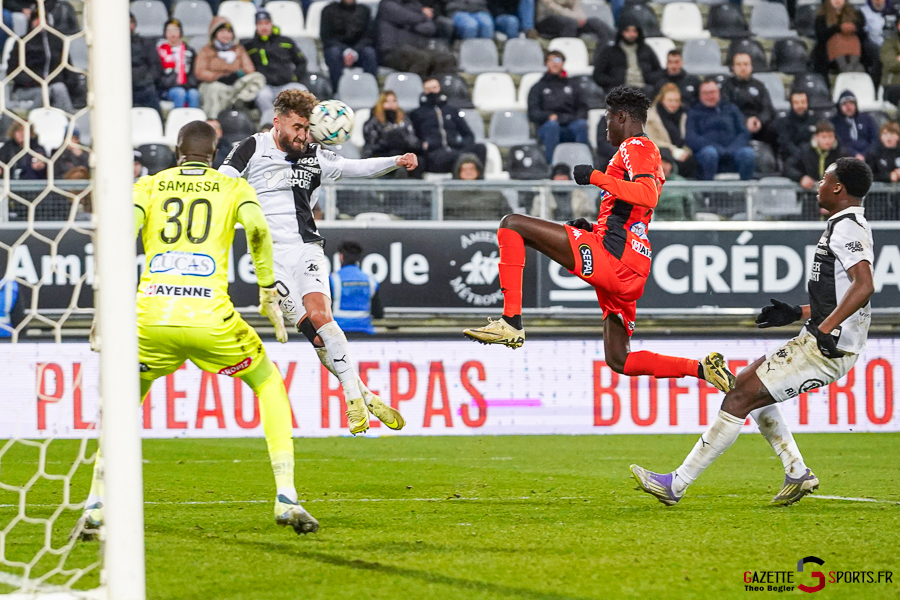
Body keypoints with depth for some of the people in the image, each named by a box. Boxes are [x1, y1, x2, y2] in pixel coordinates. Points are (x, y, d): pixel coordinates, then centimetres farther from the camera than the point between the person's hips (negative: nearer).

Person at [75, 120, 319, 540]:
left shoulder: (148, 186, 17)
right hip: (211, 317, -1)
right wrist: (269, 294, 2)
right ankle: (286, 496, 8)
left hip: (152, 317, 1)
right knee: (269, 385, 22)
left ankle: (96, 505, 10)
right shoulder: (233, 187, 15)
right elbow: (257, 227, -6)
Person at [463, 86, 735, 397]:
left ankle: (511, 322, -20)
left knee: (512, 224, -9)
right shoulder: (651, 154, 29)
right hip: (630, 271, 10)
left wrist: (595, 177, -18)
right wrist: (595, 229, 26)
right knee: (619, 361, 15)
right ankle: (702, 368, 4)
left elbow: (648, 197, -21)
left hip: (608, 254, -10)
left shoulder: (636, 147, -1)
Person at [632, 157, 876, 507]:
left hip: (825, 350, -11)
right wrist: (797, 314, 21)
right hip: (827, 346, 11)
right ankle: (798, 474, 15)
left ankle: (676, 485, -6)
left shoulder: (846, 228, -15)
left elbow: (864, 286, -30)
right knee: (747, 382, 21)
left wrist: (825, 329, -33)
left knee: (741, 398, -9)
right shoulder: (850, 226, 18)